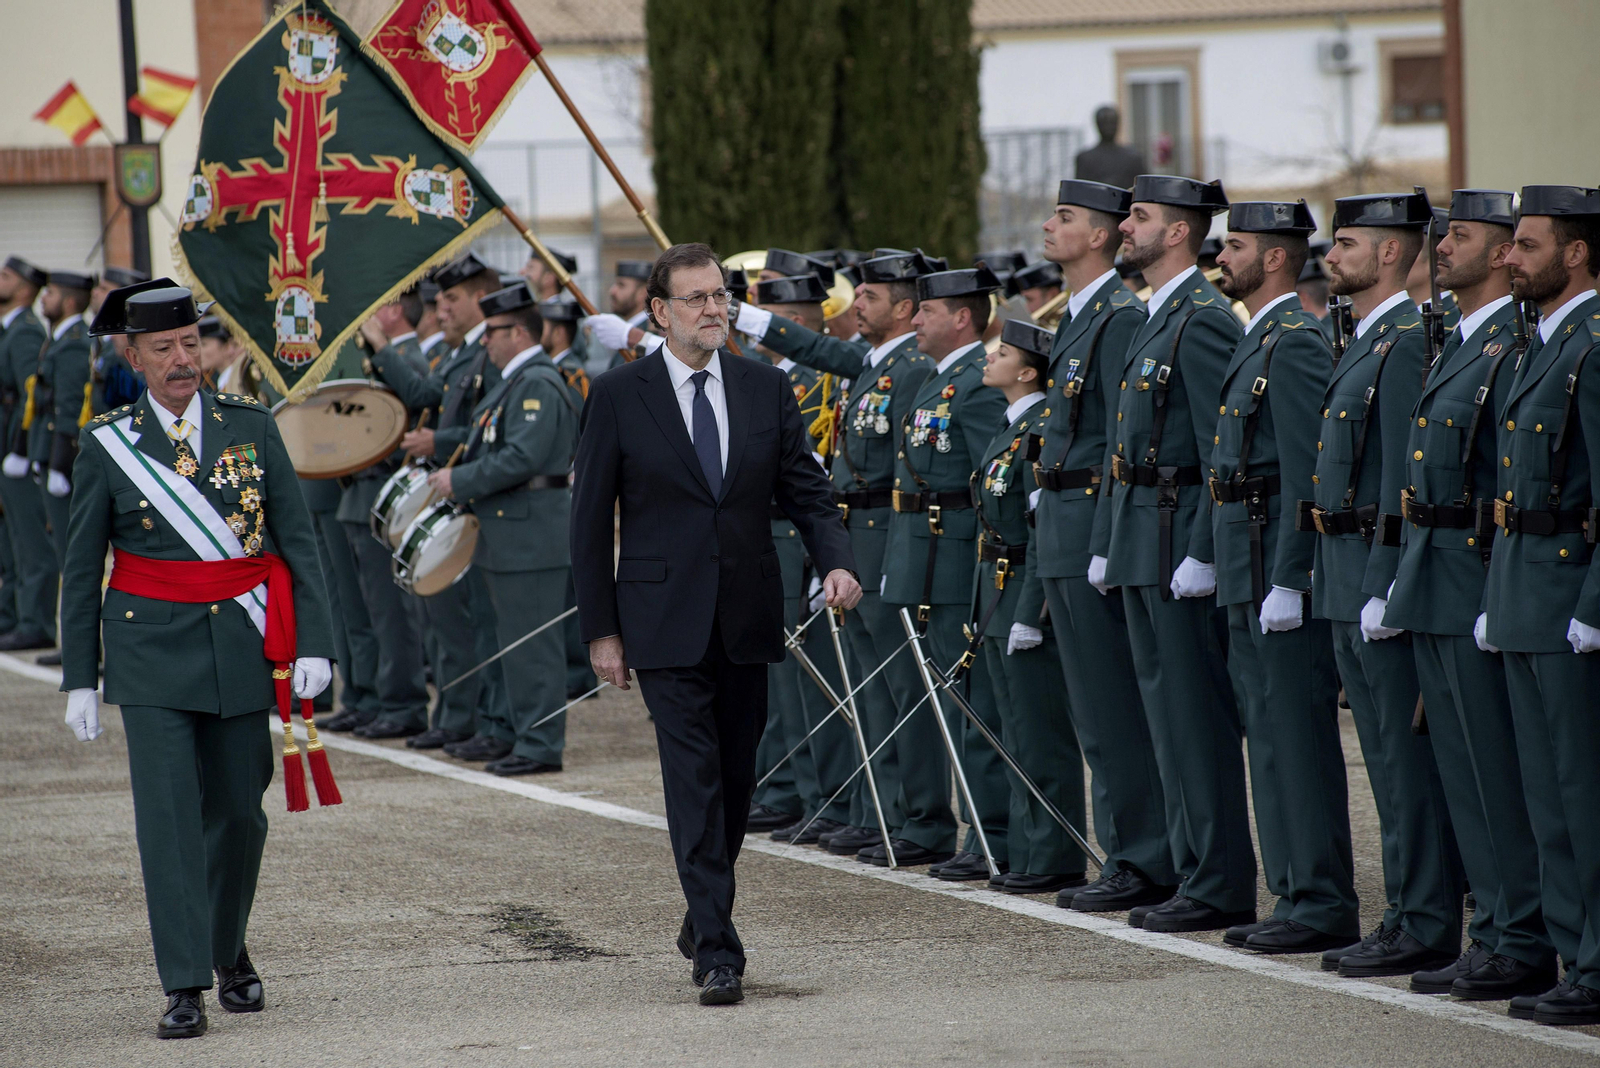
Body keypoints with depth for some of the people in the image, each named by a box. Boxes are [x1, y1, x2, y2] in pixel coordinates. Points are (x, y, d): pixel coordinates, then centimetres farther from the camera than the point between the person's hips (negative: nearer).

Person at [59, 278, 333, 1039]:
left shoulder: (250, 426, 4)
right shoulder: (107, 445, 1)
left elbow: (298, 540, 4)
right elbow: (81, 569, 6)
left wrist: (313, 642, -5)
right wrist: (80, 676, 3)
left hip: (241, 645, 2)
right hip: (151, 650, -2)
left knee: (237, 808, 9)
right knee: (167, 812, -9)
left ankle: (229, 951, 33)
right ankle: (185, 988, -7)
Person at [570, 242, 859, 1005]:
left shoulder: (766, 388, 6)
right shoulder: (619, 396, -3)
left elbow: (806, 490, 8)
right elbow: (591, 518, 0)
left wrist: (835, 561, -12)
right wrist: (600, 628, -3)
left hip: (747, 618, 4)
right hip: (666, 622, -4)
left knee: (737, 778, 12)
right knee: (695, 781, -10)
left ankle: (704, 916, 31)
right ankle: (717, 951, -11)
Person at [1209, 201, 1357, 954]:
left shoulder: (1296, 342, -14)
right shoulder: (1259, 341, 18)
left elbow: (1306, 471, -19)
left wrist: (1286, 581, -21)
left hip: (1282, 573, -10)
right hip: (1251, 576, 11)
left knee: (1299, 738, -7)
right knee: (1271, 739, 12)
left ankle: (1323, 906, -5)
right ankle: (1296, 895, 17)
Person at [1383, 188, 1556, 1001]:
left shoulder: (1517, 347, -13)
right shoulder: (1457, 345, 17)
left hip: (1479, 579, -10)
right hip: (1432, 585, 10)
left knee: (1498, 773, -6)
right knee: (1461, 771, 12)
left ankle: (1525, 947, -1)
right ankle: (1493, 931, 18)